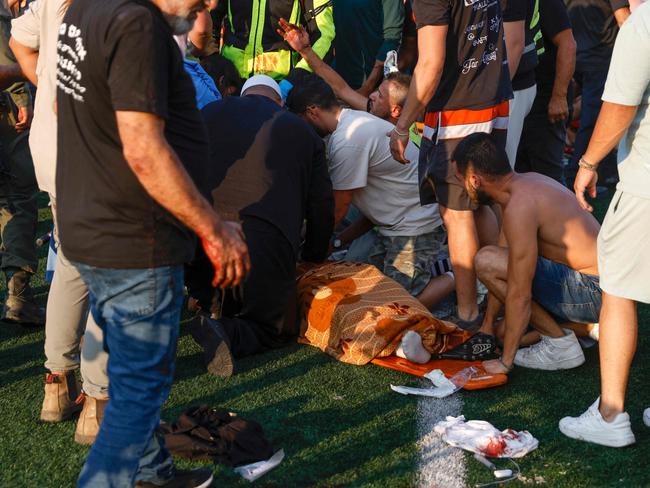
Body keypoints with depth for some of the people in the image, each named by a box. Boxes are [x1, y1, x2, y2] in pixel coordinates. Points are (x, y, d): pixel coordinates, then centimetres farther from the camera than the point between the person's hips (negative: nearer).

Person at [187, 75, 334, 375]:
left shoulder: (211, 113, 20)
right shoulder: (302, 132, 18)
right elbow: (322, 205, 18)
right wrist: (313, 255, 35)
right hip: (266, 236, -2)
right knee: (272, 330, 16)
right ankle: (225, 334, -16)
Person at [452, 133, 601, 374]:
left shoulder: (520, 207, -21)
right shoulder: (526, 182, 9)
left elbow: (520, 296, -20)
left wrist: (505, 362, -10)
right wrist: (487, 326, 24)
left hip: (595, 292, -10)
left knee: (487, 261, -16)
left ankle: (561, 344, -5)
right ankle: (588, 327, 14)